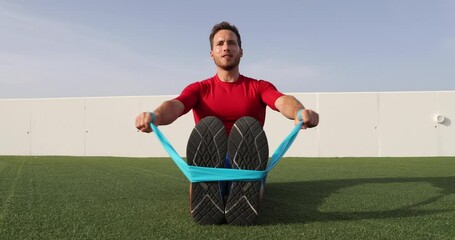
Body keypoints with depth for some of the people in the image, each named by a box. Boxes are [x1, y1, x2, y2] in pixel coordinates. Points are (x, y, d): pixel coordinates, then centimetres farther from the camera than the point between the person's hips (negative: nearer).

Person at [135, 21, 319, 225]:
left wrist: (300, 112, -39)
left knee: (248, 125, -31)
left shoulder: (259, 87, 10)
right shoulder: (199, 89, 11)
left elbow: (283, 101, -13)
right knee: (208, 125, -31)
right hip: (209, 164, 0)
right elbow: (174, 106, -11)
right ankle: (206, 201, -57)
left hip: (246, 163, 0)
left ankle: (242, 202, -57)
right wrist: (154, 116, -37)